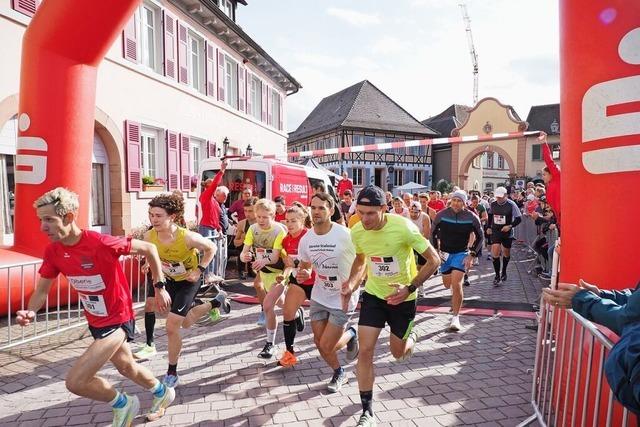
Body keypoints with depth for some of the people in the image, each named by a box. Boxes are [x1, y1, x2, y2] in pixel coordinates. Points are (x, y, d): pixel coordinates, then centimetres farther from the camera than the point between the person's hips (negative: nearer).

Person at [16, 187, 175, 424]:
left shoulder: (101, 243, -29)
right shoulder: (52, 251, -9)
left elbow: (149, 249, -18)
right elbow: (41, 290, 1)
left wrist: (159, 287, -13)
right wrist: (30, 311, -21)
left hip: (118, 320, -8)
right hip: (96, 322, 8)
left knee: (75, 382, -13)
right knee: (126, 366, 26)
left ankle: (122, 404, 16)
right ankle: (163, 393, 53)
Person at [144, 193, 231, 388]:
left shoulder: (188, 237, -35)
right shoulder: (149, 236, -23)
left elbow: (211, 248, -15)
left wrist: (199, 270, -21)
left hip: (189, 281, -5)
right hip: (170, 280, 6)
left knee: (172, 326, -12)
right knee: (186, 323, 24)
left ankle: (172, 374, 9)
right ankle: (217, 302, 52)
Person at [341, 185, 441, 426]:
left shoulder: (403, 227, -27)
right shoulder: (357, 232, -13)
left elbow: (434, 260, -18)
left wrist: (410, 288, -27)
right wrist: (352, 282, -7)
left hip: (403, 297, -2)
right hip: (374, 294, 3)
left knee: (398, 354, 13)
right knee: (365, 351, -6)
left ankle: (410, 337, 50)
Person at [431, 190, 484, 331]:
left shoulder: (472, 218, -12)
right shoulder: (442, 215, -10)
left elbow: (480, 237, 0)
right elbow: (433, 233, 4)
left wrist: (471, 255, -9)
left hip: (461, 253, -2)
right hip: (445, 253, 3)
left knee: (456, 284, -17)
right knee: (447, 285, 15)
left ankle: (455, 317, -3)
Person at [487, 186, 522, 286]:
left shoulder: (511, 205, -13)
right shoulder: (493, 205, -2)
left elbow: (519, 218, -10)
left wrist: (510, 226, -23)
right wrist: (489, 227, 12)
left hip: (507, 232, -1)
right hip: (495, 232, 1)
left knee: (506, 253, 15)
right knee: (495, 252, -13)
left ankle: (504, 272, 38)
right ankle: (497, 276, -5)